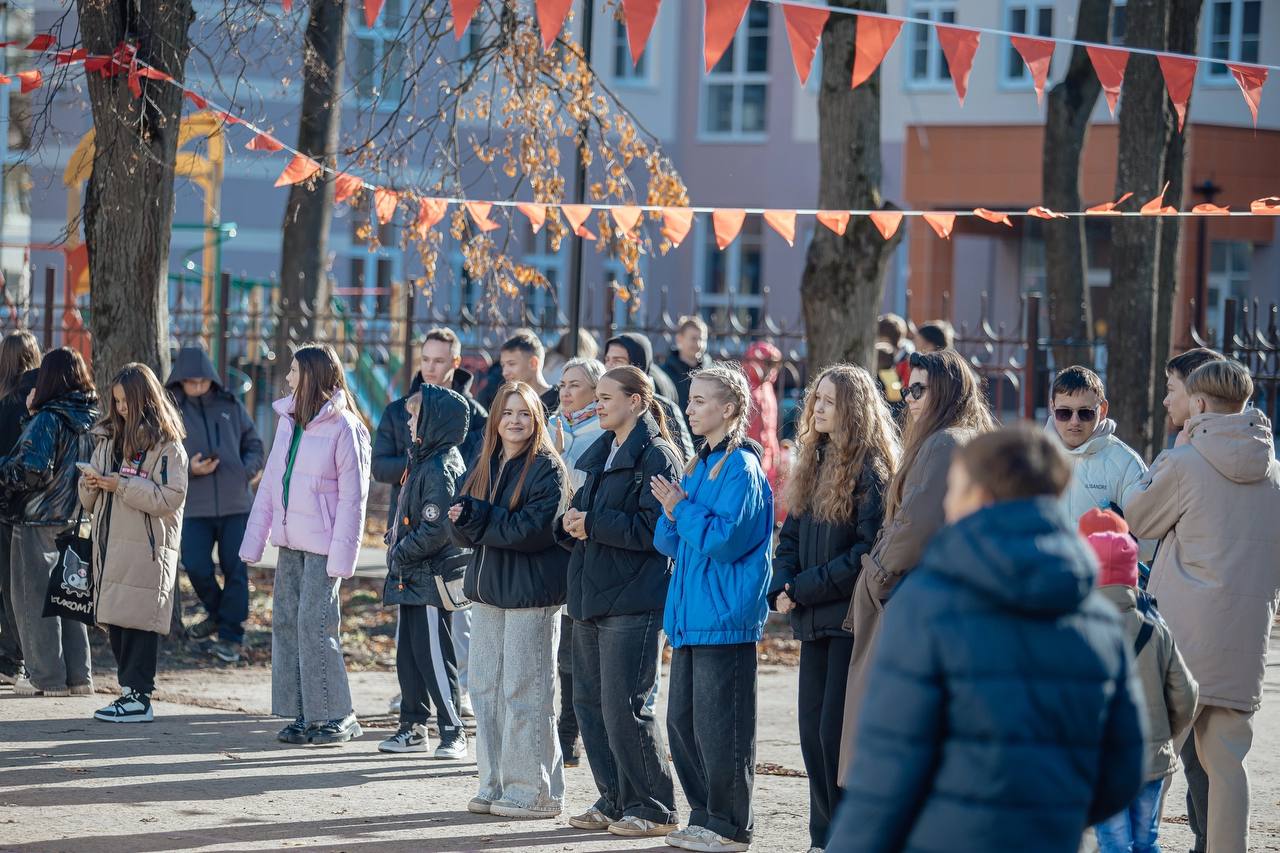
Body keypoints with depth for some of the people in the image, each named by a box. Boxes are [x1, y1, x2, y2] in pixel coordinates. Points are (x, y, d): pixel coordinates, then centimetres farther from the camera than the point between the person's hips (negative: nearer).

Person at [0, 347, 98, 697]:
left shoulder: (47, 420, -16)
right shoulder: (92, 420, 6)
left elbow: (31, 471, -23)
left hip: (38, 523, -7)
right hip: (75, 520, 7)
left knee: (34, 596, 2)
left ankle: (47, 677, 2)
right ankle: (78, 675, 15)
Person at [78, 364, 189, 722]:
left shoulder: (167, 444, -5)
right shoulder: (108, 437, 16)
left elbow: (171, 497, -14)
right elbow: (89, 501, 21)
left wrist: (121, 486, -16)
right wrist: (90, 485, -3)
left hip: (147, 548, -7)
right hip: (110, 545, 7)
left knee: (138, 619, -8)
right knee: (115, 620, 7)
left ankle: (139, 697, -6)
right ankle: (129, 689, 14)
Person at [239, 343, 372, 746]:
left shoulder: (343, 427, -11)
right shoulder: (288, 420, 11)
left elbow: (352, 497, -12)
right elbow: (270, 483, 13)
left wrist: (341, 556, -17)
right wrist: (254, 540, 8)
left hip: (322, 545, -7)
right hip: (289, 543, 7)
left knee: (314, 624, -10)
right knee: (286, 623, 6)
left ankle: (337, 716, -1)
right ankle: (304, 715, 11)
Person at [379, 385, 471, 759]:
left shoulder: (440, 468, -17)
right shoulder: (425, 460, 14)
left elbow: (436, 529, -22)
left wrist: (401, 553, -15)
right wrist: (398, 549, 11)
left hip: (431, 577, -10)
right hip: (413, 578, 10)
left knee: (433, 655, -6)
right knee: (408, 653, 13)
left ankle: (453, 732, -1)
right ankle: (413, 726, 20)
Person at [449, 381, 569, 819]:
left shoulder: (547, 468, -9)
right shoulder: (483, 465, 13)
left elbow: (535, 529, -19)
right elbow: (463, 529, 10)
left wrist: (478, 518, -15)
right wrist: (463, 521, -14)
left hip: (531, 593, -8)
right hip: (487, 587, 8)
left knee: (525, 692, -5)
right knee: (485, 687, 9)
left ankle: (533, 792, 1)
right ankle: (495, 786, 17)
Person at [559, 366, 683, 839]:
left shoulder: (656, 457, -9)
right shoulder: (600, 453, 18)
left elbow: (652, 528, -18)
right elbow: (580, 513, 21)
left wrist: (592, 524, -16)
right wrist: (570, 522, -2)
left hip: (632, 600, -9)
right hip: (591, 598, 9)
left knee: (624, 706, -8)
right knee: (589, 702, 10)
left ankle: (653, 809, 1)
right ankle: (615, 801, 20)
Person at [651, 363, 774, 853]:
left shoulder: (741, 468, -11)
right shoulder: (700, 464, 15)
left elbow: (727, 539, -20)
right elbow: (669, 542, 16)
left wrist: (682, 509, -11)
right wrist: (673, 512, -4)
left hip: (725, 619, -9)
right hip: (692, 615, 9)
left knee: (719, 726, -5)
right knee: (682, 722, 12)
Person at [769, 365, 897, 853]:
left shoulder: (871, 470, -10)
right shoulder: (814, 464, 15)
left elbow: (868, 551, -17)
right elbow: (790, 537, 17)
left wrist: (805, 589, -15)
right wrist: (781, 588, -1)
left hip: (852, 619, -8)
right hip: (816, 620, 8)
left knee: (837, 732, -9)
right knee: (813, 728, 8)